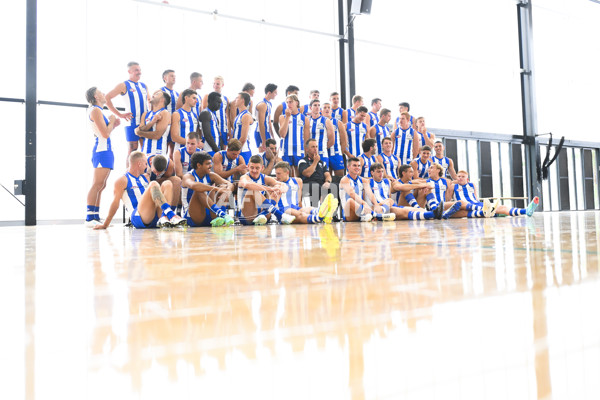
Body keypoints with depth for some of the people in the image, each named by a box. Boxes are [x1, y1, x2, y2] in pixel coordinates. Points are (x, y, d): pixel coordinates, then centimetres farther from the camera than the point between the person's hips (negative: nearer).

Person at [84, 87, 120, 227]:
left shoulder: (98, 111, 22)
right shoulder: (95, 110, -9)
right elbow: (105, 134, -17)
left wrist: (113, 125, 14)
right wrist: (112, 121, -2)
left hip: (106, 150, 10)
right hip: (102, 151, -10)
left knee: (100, 186, 8)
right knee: (97, 185, -13)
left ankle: (96, 218, 11)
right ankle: (90, 218, -12)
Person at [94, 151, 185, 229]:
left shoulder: (145, 177, 27)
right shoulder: (122, 180, 6)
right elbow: (115, 203, 0)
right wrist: (105, 225, -4)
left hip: (155, 218, 7)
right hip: (138, 217, -6)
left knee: (167, 184, -9)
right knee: (153, 184, -24)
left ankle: (164, 218, -30)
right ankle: (171, 216, -42)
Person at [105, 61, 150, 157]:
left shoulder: (144, 86, 16)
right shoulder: (124, 85, -2)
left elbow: (150, 100, 32)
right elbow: (106, 98, -7)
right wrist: (119, 114, -9)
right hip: (132, 122, -5)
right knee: (133, 149, -5)